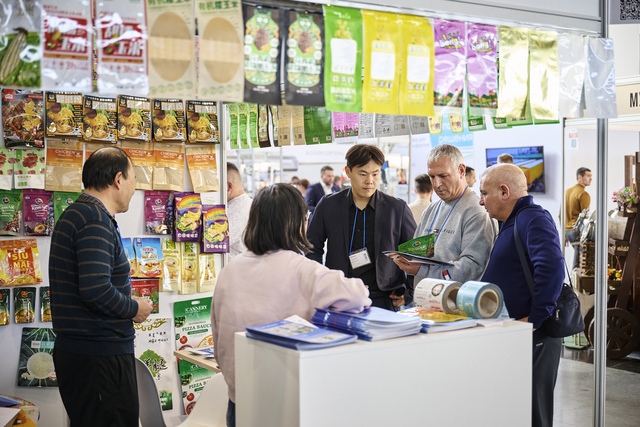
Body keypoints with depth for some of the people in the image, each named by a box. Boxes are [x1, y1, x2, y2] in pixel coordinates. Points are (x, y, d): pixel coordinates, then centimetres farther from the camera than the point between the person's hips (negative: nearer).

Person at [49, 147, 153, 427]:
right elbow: (96, 288, -28)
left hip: (75, 350, 10)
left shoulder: (74, 214, 15)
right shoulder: (96, 220, -17)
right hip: (102, 355, -10)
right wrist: (134, 309, -11)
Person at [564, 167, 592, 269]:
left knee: (577, 258, 16)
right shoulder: (583, 194, -11)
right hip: (578, 230, -8)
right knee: (578, 263, -7)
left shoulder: (567, 192, 14)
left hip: (567, 230, 8)